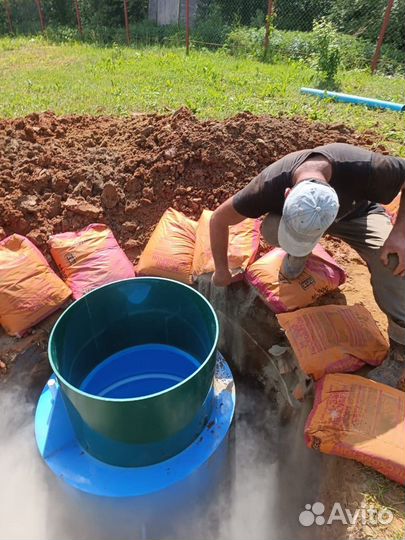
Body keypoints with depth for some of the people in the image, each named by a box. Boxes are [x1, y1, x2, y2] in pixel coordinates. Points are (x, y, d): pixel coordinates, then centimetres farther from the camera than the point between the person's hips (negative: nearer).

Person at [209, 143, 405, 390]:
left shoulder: (364, 168, -42)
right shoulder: (272, 184, -38)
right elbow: (219, 219, -24)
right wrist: (222, 270, -12)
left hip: (357, 213, 0)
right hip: (298, 212, 1)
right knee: (270, 229, -34)